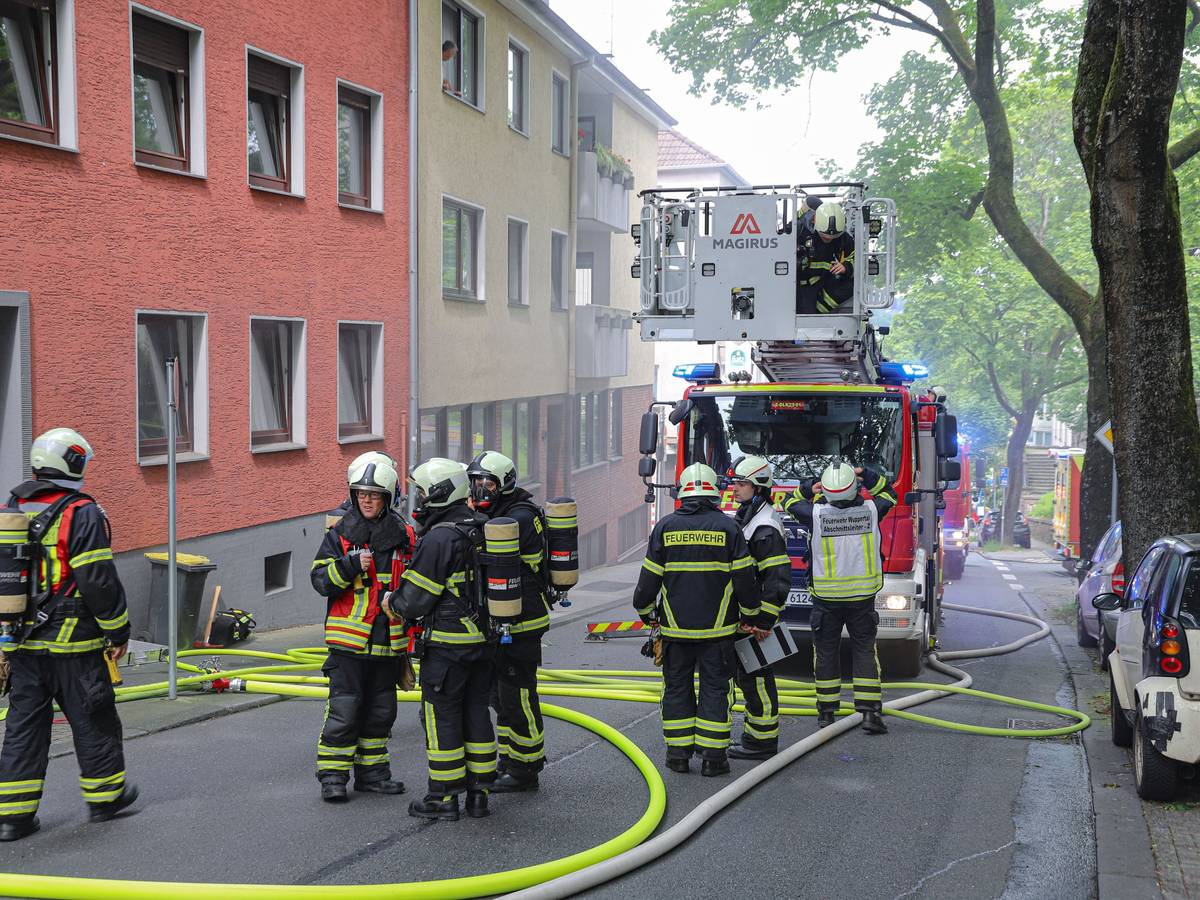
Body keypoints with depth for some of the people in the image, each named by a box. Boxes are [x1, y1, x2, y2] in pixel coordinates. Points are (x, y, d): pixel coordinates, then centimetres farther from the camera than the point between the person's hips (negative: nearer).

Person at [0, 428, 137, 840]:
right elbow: (100, 582, -16)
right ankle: (105, 795, 24)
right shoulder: (82, 514, -13)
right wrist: (118, 632, -4)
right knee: (93, 721, 11)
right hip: (73, 646, -6)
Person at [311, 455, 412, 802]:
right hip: (350, 639, -4)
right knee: (343, 710, -4)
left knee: (380, 711, 13)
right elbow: (320, 579, -7)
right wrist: (350, 565, -23)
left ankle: (372, 772, 24)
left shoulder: (403, 536, 7)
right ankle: (333, 776, 5)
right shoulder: (340, 535, -2)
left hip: (389, 641, 4)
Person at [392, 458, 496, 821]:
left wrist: (391, 600, 5)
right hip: (483, 640, 8)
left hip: (447, 645, -8)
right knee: (476, 712, 13)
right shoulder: (482, 530, 8)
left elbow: (415, 599, -14)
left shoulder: (438, 539, -17)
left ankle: (444, 797, 8)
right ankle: (478, 794, 18)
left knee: (442, 716, 2)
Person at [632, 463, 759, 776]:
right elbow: (744, 578, -3)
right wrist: (749, 615, 12)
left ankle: (678, 753, 13)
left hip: (676, 628, 1)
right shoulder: (728, 527, -5)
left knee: (677, 687, 11)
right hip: (717, 628, -1)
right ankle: (713, 757, 4)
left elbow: (649, 578, 0)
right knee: (715, 688, 5)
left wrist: (646, 612, 17)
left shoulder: (665, 527, -2)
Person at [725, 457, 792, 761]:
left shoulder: (765, 528, -19)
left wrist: (763, 620, -24)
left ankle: (763, 742, 2)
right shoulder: (743, 518, 14)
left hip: (755, 614, -10)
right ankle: (756, 736, 22)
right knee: (748, 676, 14)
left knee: (755, 676, -5)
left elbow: (779, 578, -23)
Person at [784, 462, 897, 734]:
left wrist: (808, 488, 16)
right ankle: (870, 712, 0)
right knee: (865, 651, 7)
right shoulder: (870, 511, -8)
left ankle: (826, 712, 15)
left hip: (826, 598, -1)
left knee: (826, 653, 10)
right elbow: (888, 494, 16)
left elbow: (790, 502, 9)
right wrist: (867, 475, 12)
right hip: (862, 597, 1)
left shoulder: (817, 513, -12)